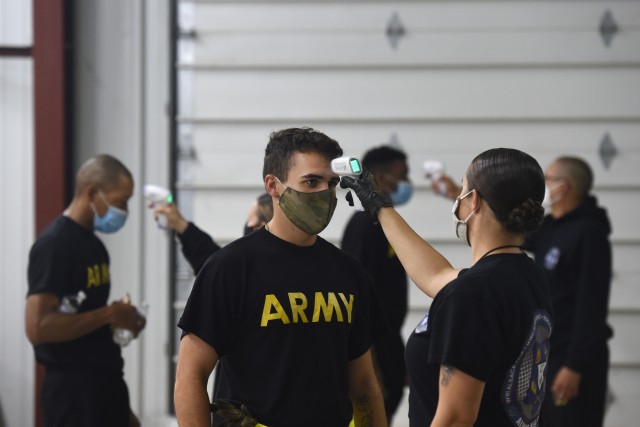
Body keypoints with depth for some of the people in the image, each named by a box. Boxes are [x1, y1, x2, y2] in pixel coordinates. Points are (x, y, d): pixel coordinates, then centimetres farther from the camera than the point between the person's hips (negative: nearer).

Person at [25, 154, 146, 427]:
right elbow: (38, 327, -24)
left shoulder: (93, 243, 14)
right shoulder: (55, 244, -15)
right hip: (72, 389, -10)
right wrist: (109, 315, -19)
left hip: (104, 384, 10)